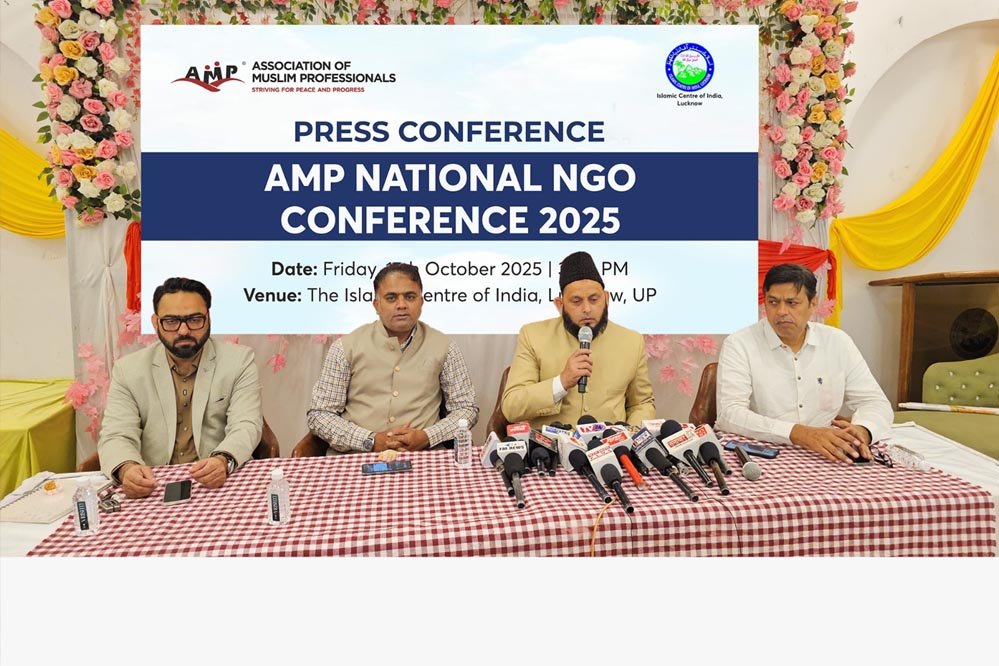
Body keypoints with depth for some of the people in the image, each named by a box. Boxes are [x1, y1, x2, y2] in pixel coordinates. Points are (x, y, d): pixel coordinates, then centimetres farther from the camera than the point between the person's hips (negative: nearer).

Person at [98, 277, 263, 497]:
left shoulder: (239, 360, 0)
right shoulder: (128, 369, 5)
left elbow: (245, 426, -8)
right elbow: (117, 436, -3)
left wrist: (223, 461, -30)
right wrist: (126, 469, -26)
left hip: (222, 485, -3)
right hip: (153, 489, 3)